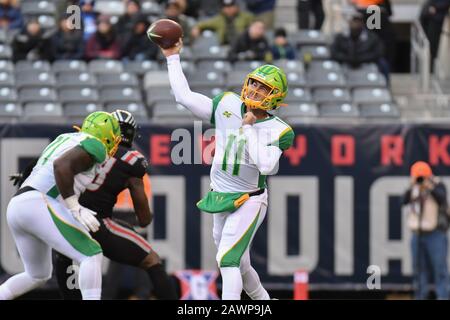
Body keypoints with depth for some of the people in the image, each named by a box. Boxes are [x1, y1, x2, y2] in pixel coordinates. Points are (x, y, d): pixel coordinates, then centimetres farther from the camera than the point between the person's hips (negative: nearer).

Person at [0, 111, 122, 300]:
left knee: (38, 276, 24)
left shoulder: (65, 139, 28)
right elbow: (61, 166, -16)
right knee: (92, 256, -8)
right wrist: (76, 209, -18)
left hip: (16, 207, 9)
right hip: (39, 206, -9)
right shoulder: (95, 146, 1)